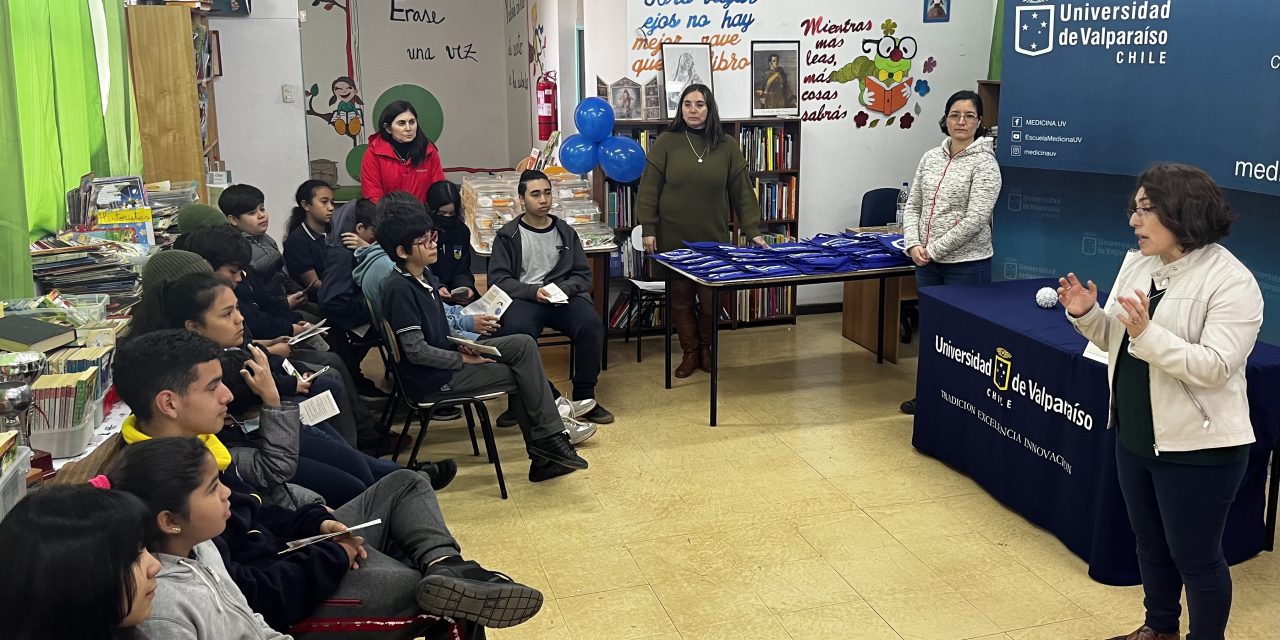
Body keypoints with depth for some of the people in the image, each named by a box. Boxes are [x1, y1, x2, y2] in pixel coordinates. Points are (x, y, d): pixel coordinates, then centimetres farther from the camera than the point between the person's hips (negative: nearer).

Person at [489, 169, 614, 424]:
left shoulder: (566, 232, 17)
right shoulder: (508, 235, 7)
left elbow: (583, 274, 13)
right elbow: (498, 279, -1)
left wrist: (564, 288, -9)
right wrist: (533, 291, -16)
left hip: (564, 295, 3)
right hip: (523, 298, -2)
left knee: (592, 326, -28)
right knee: (515, 332, -36)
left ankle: (584, 398, -13)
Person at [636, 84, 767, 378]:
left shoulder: (727, 146, 4)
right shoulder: (666, 143, -1)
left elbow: (743, 192, 5)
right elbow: (649, 189, -1)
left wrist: (753, 231, 0)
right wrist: (648, 230, -7)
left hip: (713, 239, 1)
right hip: (674, 238, -1)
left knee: (711, 298, 1)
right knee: (680, 298, 5)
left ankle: (706, 348, 26)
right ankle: (689, 352, 21)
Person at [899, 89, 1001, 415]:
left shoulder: (984, 163, -10)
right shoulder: (930, 158, 8)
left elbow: (975, 220, -17)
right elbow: (912, 205, 10)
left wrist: (933, 249, -15)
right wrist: (913, 244, -5)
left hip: (966, 264, -6)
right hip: (927, 263, 6)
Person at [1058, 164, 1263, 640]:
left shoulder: (1231, 281, -18)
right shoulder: (1137, 262, 4)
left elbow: (1215, 367, -26)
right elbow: (1115, 340, 10)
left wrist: (1146, 333, -35)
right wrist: (1087, 315, -9)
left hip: (1197, 447, -7)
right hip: (1135, 435, 8)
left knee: (1195, 557, 7)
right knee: (1150, 545, 23)